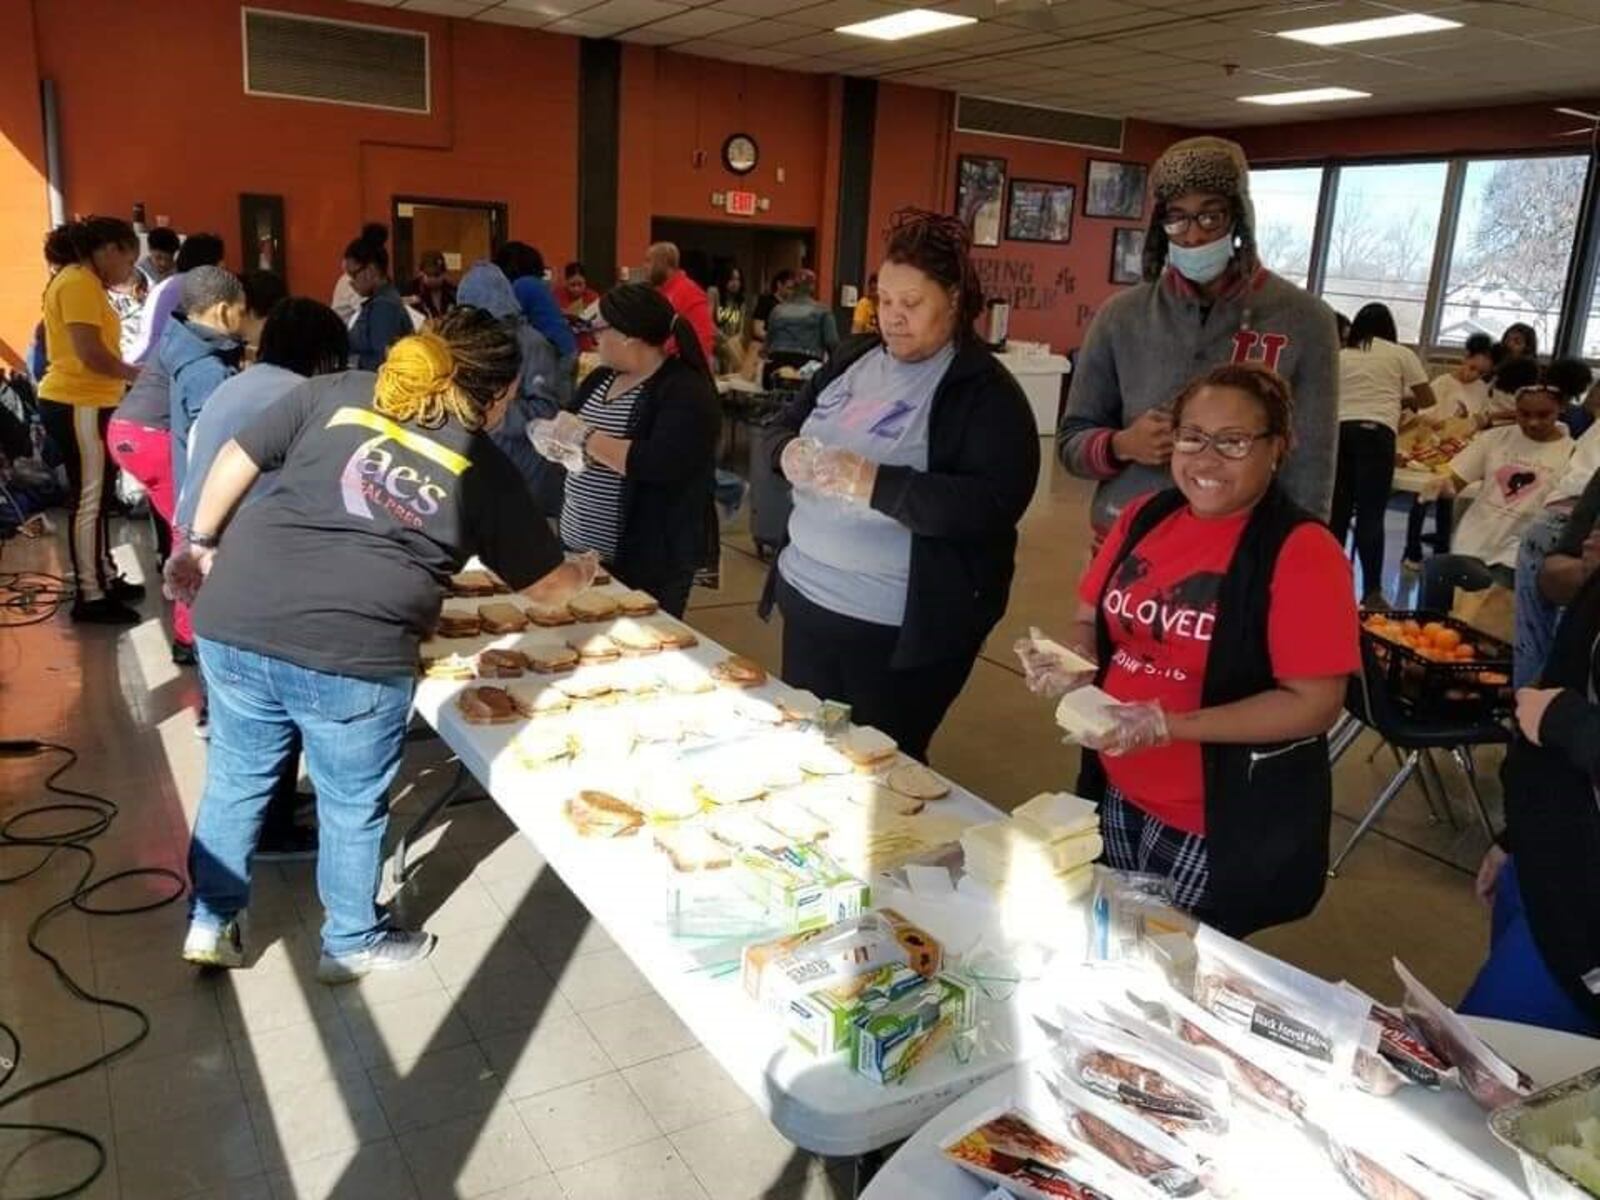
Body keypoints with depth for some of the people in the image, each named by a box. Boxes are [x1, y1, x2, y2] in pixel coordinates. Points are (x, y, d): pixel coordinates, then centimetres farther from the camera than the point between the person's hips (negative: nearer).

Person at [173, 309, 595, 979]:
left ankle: (210, 923, 40)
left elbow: (237, 459, 14)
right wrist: (583, 575, 38)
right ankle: (352, 943, 37)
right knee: (353, 805, 18)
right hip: (353, 654, -4)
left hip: (236, 624, 4)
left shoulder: (336, 392, 12)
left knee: (237, 778, 25)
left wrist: (201, 542, 27)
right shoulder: (487, 470, 7)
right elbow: (545, 585, 16)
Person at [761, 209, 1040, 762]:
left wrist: (873, 483, -29)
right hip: (806, 596, 7)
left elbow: (994, 505, -23)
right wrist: (790, 453, -9)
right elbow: (784, 425, 16)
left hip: (904, 627, -6)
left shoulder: (985, 390, -12)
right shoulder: (855, 357, 8)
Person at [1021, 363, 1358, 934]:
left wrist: (1167, 726, -27)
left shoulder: (1303, 551, -17)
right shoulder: (1144, 518, 1)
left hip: (1226, 826, -6)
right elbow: (1094, 623, 12)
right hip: (1117, 795, 6)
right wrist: (1072, 661, -12)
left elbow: (1315, 705, -19)